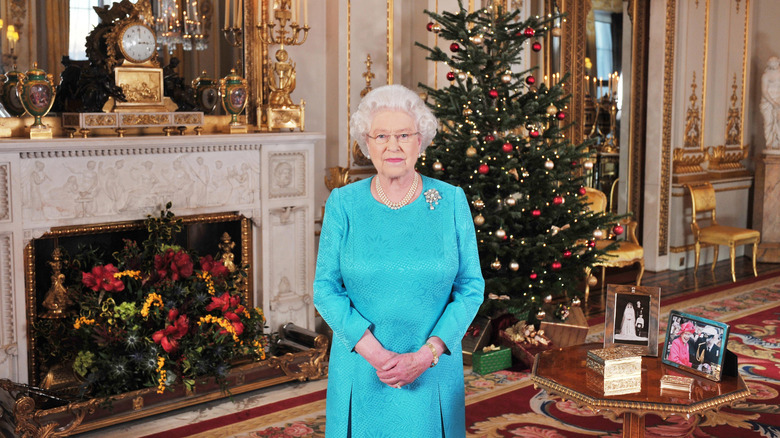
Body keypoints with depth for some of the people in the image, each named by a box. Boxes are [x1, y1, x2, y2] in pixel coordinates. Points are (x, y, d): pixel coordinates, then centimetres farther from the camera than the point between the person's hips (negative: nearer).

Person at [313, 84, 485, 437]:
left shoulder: (451, 202, -3)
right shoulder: (343, 204, -3)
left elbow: (471, 288, -3)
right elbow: (325, 289, -5)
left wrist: (425, 355, -13)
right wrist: (375, 354, -15)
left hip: (433, 372, 0)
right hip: (360, 370, 0)